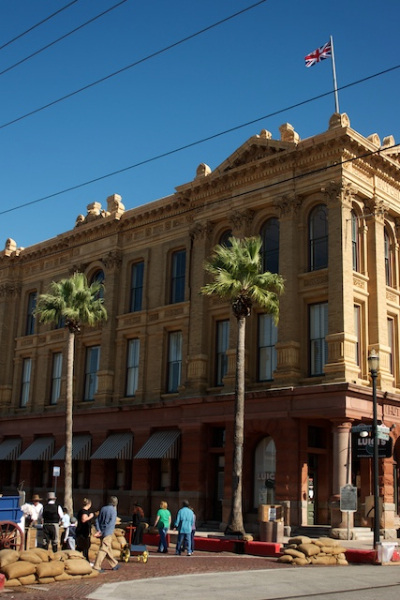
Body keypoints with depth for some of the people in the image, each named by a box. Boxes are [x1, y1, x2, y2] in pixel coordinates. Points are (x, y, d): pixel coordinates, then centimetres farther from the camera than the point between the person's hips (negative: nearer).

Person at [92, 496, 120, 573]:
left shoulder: (103, 509, 10)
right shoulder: (113, 511, -10)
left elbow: (97, 520, 8)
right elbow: (111, 523, -18)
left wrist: (98, 530, 0)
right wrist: (104, 533, -17)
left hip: (102, 531, 8)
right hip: (108, 533, -8)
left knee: (108, 549, 17)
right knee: (104, 549, -4)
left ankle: (114, 564, 29)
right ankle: (96, 567, -7)